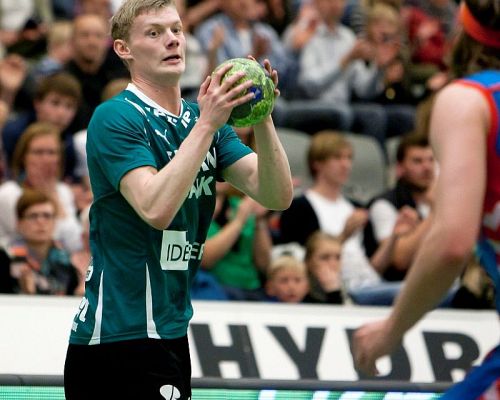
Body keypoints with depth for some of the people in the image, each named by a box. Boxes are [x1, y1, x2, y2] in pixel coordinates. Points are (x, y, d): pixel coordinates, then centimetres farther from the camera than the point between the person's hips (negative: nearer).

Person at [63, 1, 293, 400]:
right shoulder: (116, 117, -11)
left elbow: (277, 196, 0)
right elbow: (156, 208, -26)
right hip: (122, 336, -8)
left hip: (167, 332, 8)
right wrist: (206, 124, -26)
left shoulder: (202, 119, 10)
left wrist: (261, 119, -15)